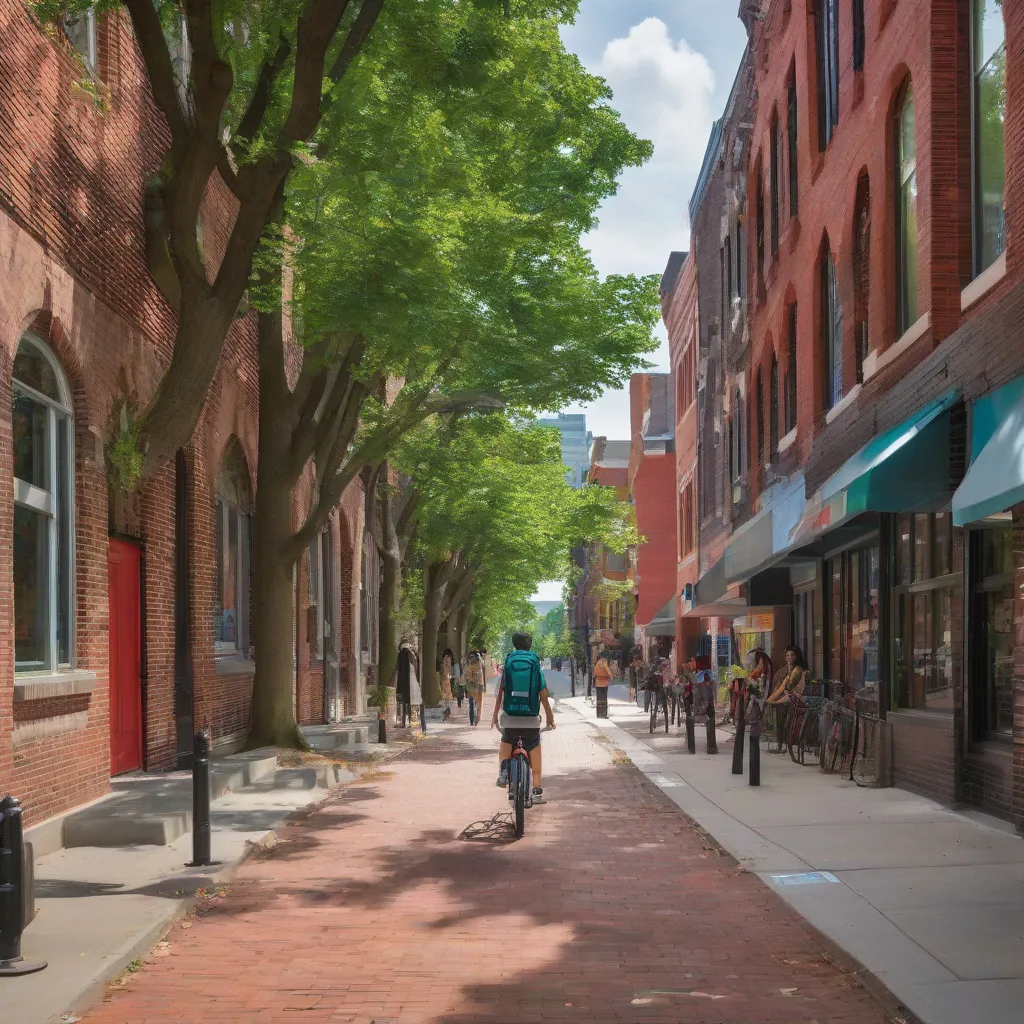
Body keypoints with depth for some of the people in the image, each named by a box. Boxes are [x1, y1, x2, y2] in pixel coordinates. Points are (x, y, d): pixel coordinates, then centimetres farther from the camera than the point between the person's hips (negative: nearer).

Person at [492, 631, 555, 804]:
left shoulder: (508, 665, 2)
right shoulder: (536, 665, 2)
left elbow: (500, 693, 0)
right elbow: (543, 694, 1)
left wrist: (495, 714, 9)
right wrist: (549, 716, 10)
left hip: (510, 717, 0)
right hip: (531, 718, 0)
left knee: (505, 745, 23)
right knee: (535, 753, 8)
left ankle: (503, 768, -6)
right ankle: (537, 791, 4)